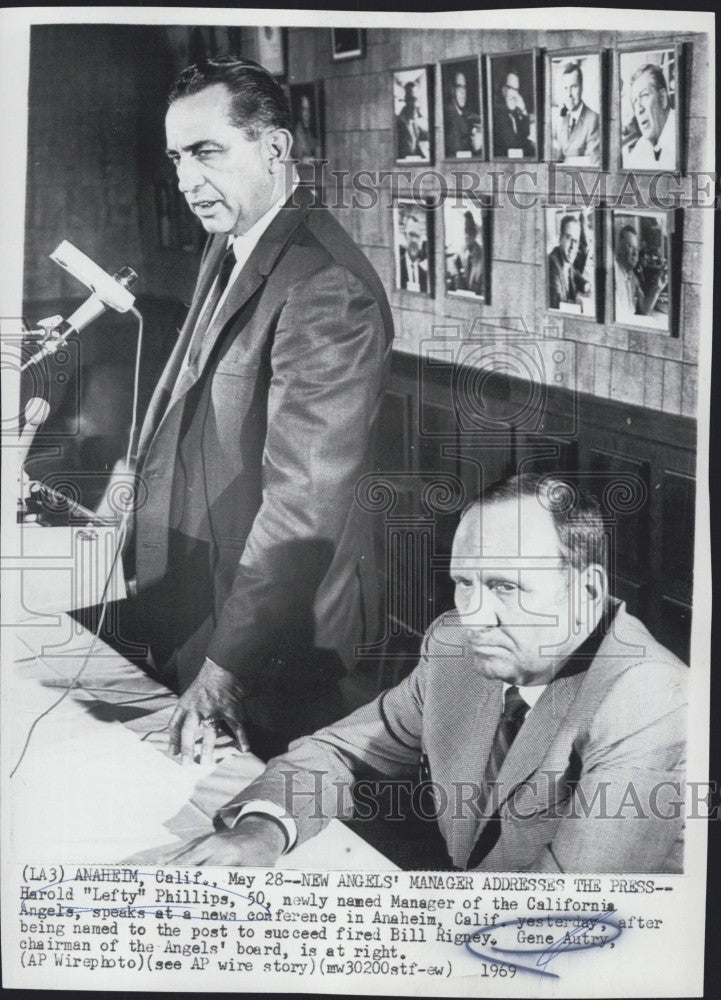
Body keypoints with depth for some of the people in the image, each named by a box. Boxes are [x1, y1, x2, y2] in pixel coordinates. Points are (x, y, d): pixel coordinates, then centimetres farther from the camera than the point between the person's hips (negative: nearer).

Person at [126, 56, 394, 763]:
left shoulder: (326, 288, -26)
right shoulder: (228, 248, 7)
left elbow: (305, 499, -31)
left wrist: (225, 666, -31)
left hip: (273, 626, -9)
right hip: (189, 595, 9)